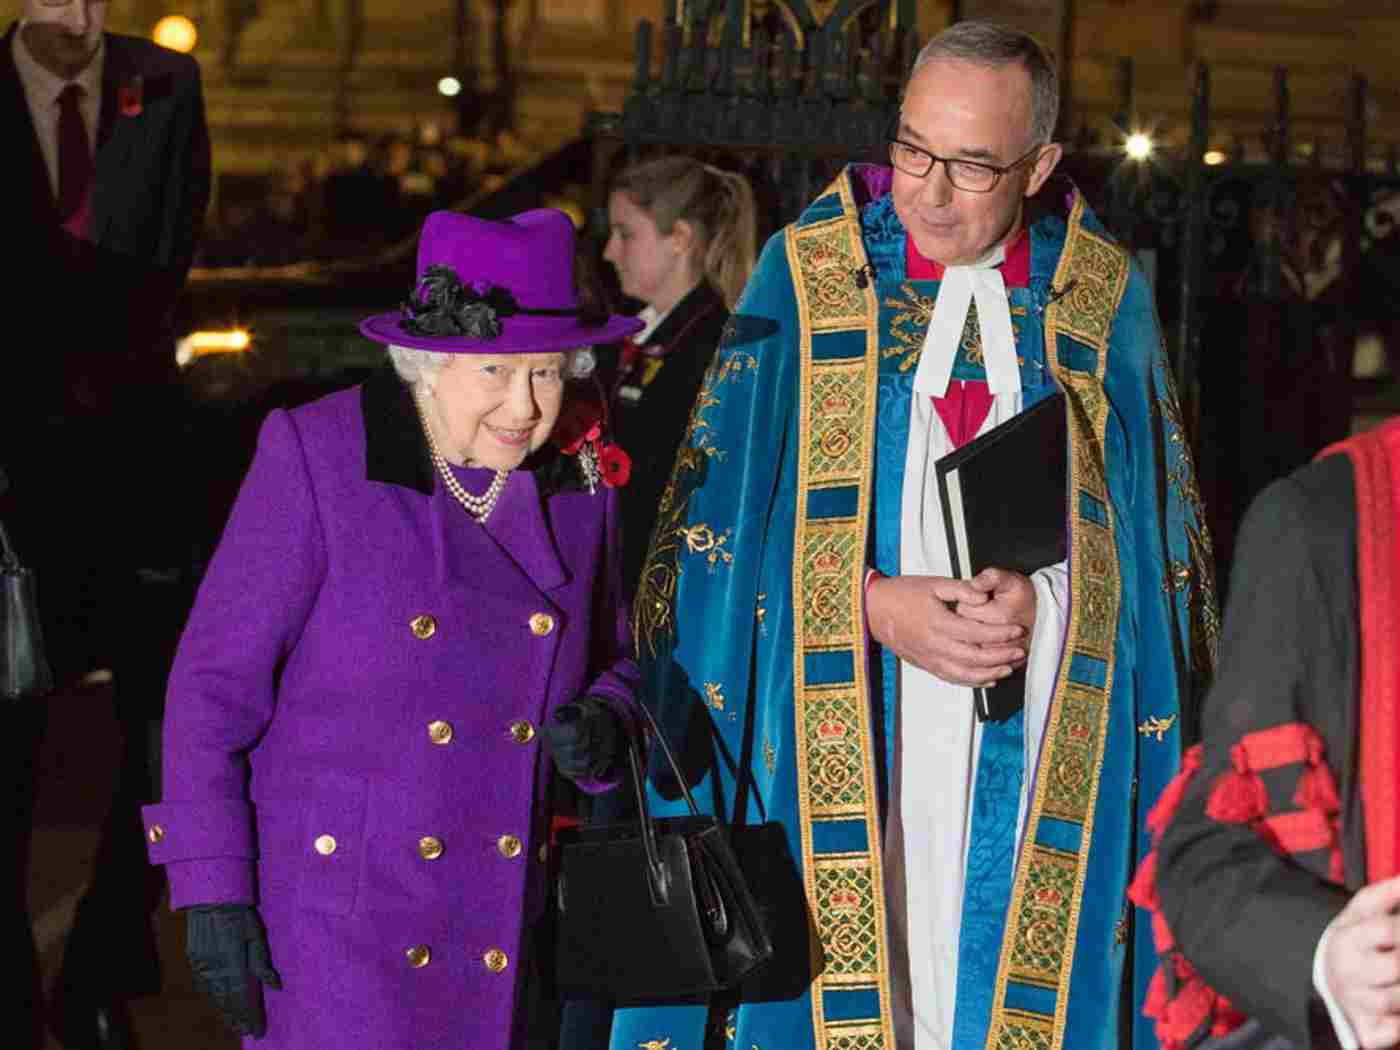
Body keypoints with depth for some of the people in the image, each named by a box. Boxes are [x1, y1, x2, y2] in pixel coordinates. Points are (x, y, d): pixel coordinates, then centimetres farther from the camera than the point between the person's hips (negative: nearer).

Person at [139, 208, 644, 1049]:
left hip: (499, 922, 5)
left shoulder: (578, 481, 5)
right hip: (333, 907, -5)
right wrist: (211, 892, -11)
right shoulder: (317, 458, -9)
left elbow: (614, 663, 19)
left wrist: (603, 725, -6)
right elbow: (215, 680, -7)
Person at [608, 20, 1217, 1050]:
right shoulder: (809, 272, 2)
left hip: (1040, 748, 1)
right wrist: (877, 606, -12)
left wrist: (1040, 597, -9)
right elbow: (723, 502, 1)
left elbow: (1149, 529, 9)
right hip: (842, 723, -1)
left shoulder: (1101, 299, 5)